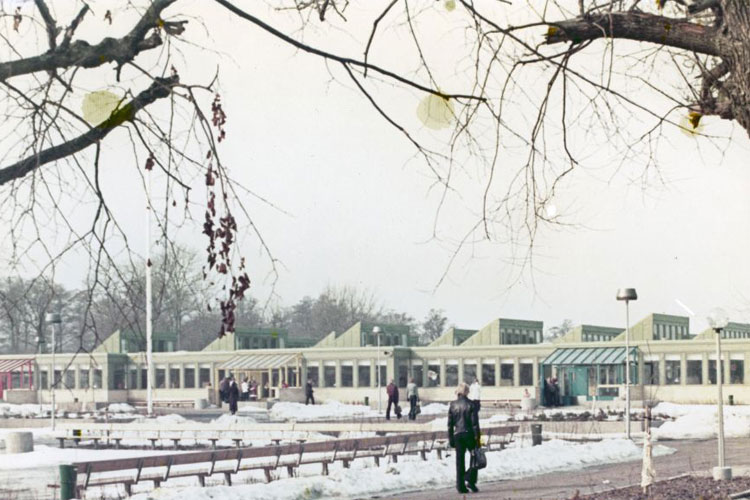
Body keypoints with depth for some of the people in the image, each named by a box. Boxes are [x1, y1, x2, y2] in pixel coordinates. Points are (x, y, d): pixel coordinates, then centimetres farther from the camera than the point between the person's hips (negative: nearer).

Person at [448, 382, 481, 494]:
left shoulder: (453, 405, 3)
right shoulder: (471, 404, -6)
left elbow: (450, 424, 5)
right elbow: (475, 423, -9)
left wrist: (450, 439, 10)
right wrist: (477, 437, -6)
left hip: (457, 434, 3)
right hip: (469, 433, -3)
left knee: (460, 461, 6)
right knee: (474, 456, 11)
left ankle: (461, 485, 5)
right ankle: (470, 480, -5)